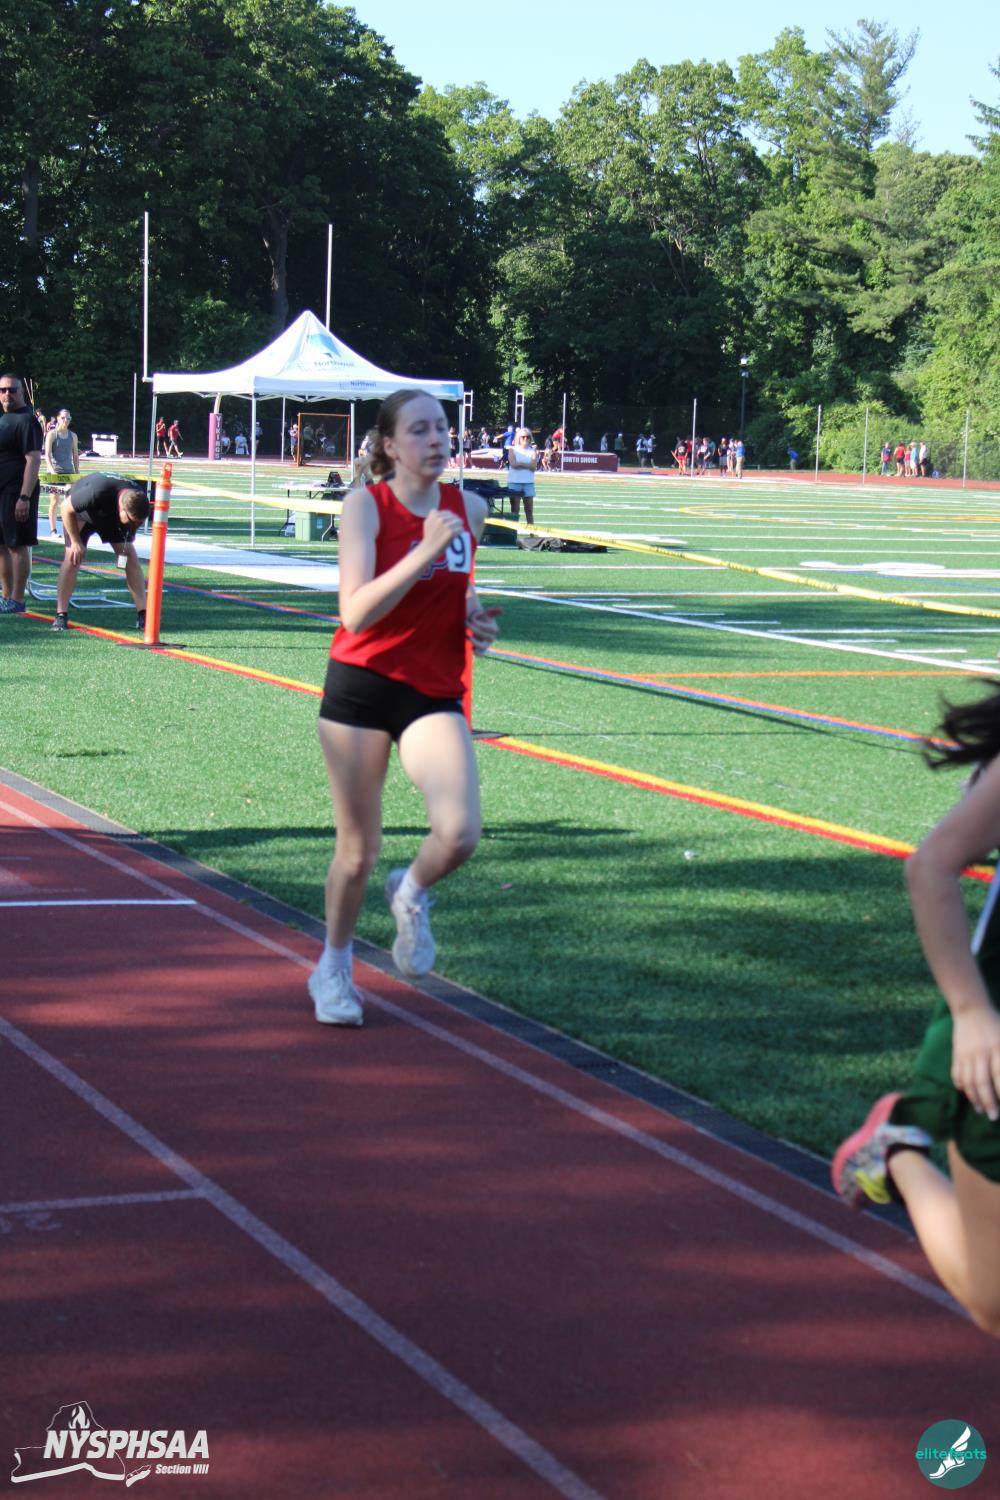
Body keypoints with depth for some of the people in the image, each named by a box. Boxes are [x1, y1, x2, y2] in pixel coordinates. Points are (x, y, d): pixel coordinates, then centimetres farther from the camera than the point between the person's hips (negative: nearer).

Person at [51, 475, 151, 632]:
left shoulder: (138, 502, -31)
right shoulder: (98, 493, -45)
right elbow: (66, 508, -29)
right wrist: (76, 542, -23)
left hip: (111, 517, 4)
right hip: (81, 513, -4)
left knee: (130, 554, -10)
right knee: (73, 556, -18)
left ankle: (143, 614, -10)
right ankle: (61, 616, -14)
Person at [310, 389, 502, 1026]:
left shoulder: (470, 508, 4)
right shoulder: (367, 506, -9)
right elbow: (356, 612, -22)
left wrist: (475, 616, 3)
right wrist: (426, 551, -28)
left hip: (435, 693, 3)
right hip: (361, 686, -3)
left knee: (460, 834, -18)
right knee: (359, 848, 5)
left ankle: (411, 895, 18)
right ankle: (335, 967, 31)